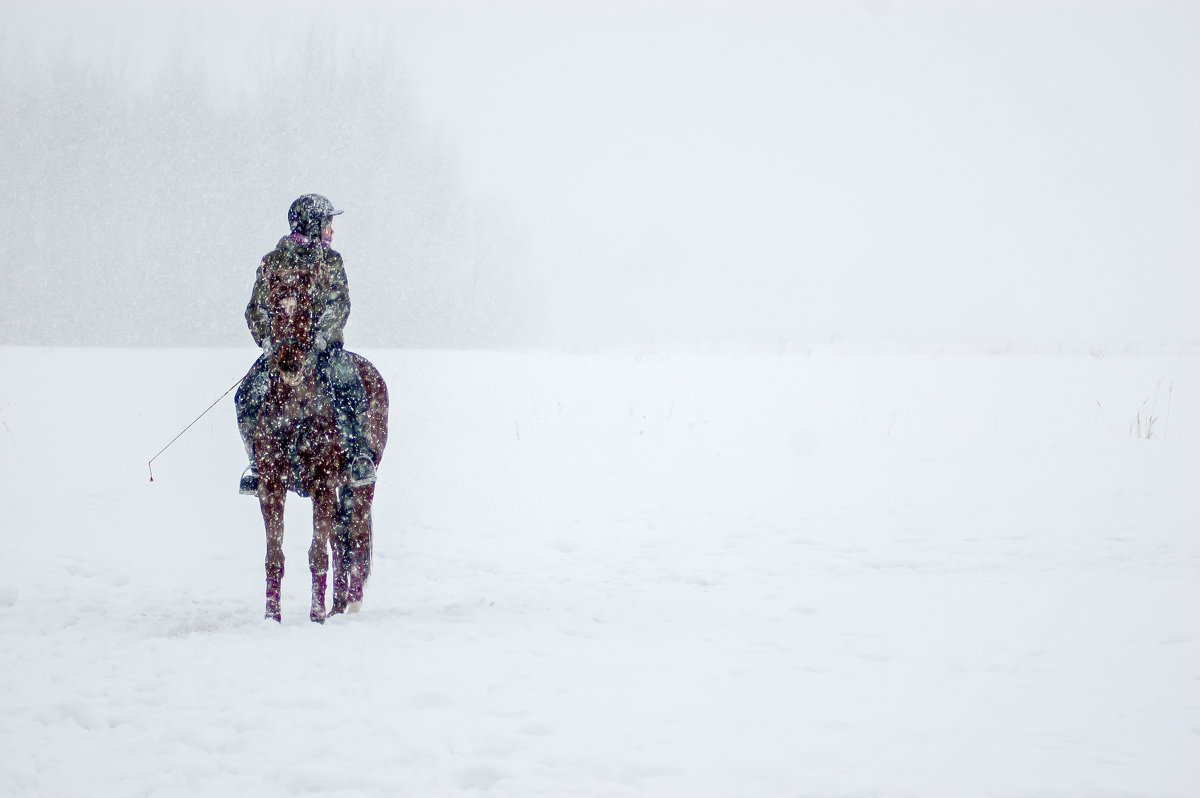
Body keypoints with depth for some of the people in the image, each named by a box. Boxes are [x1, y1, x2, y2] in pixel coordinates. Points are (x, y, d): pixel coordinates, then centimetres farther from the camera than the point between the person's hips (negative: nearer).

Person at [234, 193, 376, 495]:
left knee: (346, 386, -28)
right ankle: (258, 461, 2)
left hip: (324, 344, 0)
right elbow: (256, 309, 4)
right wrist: (267, 339, -13)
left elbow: (340, 306, -5)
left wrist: (321, 338, -20)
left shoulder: (331, 261, 5)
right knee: (248, 396, -14)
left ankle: (358, 454, -22)